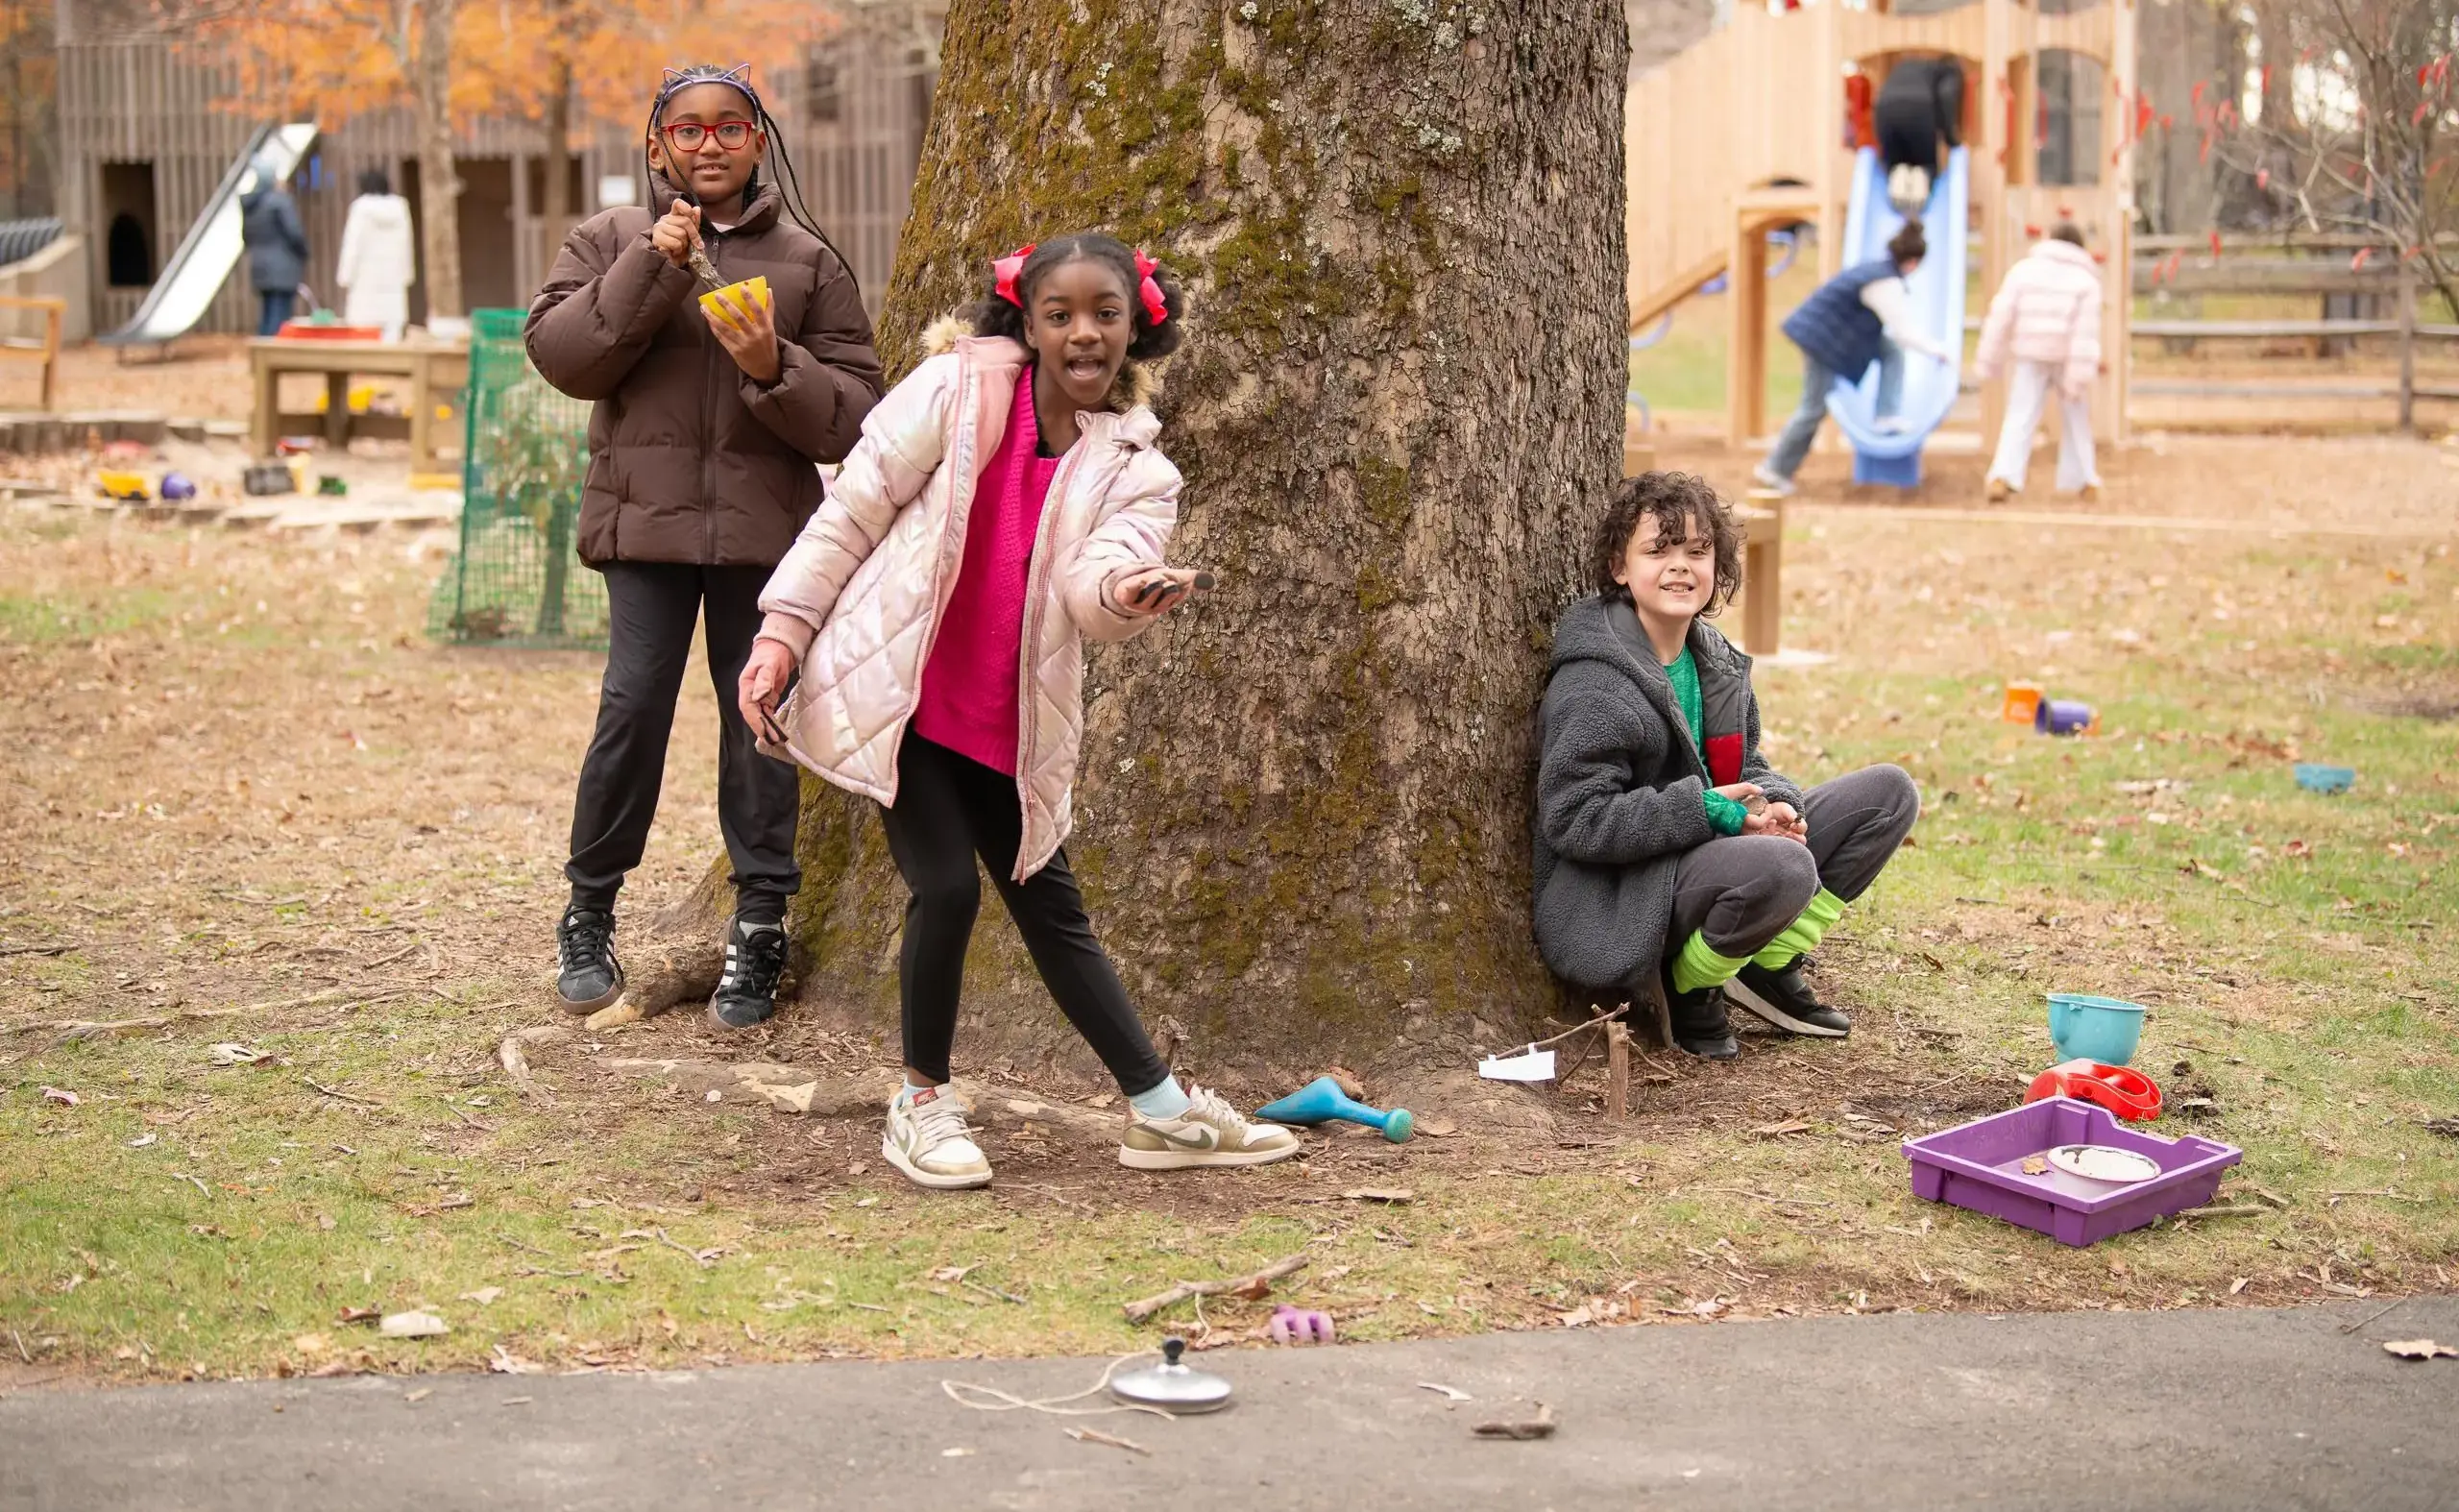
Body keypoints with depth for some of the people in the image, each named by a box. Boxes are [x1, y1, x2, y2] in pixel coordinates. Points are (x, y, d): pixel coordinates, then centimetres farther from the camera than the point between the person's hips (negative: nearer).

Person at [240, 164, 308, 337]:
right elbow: (294, 233, -16)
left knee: (266, 314, 14)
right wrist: (304, 255, -1)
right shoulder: (280, 201, -14)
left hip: (259, 265, 8)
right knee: (280, 316, -8)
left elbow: (246, 235, 15)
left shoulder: (249, 204, 9)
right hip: (283, 268, -8)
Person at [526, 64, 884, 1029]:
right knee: (632, 712, -6)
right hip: (647, 519, -1)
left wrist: (776, 368, -15)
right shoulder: (612, 240, 8)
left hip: (766, 531, 1)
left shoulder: (807, 260, 7)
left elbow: (854, 413, 3)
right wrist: (650, 271, -12)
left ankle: (758, 935, 12)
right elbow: (558, 353, -5)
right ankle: (588, 918, 11)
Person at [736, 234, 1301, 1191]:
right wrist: (783, 631, -8)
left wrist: (1127, 591, -43)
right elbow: (853, 510, -4)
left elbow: (1092, 582, -19)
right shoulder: (955, 391, -8)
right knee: (947, 887, -13)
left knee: (1052, 909, 13)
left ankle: (1160, 1111, 21)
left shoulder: (1132, 468, 0)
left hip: (1008, 725, 4)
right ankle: (921, 1104, 7)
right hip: (894, 691, -4)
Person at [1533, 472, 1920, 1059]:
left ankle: (1771, 966, 6)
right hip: (1619, 900, -9)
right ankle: (1687, 990, -7)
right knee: (1783, 869, -38)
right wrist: (1705, 809, -26)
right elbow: (1573, 819, -22)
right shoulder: (1593, 683, -18)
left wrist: (1773, 804, -9)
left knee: (1889, 792, 4)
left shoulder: (1715, 660, 8)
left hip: (1712, 850, 9)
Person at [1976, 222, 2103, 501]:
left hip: (2030, 356, 0)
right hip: (2067, 359, 0)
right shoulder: (2086, 280, 0)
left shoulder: (2025, 268, 3)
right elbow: (2086, 332, -10)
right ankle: (2084, 481, 23)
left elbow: (2001, 316, -2)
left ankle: (2003, 477, -23)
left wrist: (1988, 362, 2)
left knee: (2020, 418, -5)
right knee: (2076, 420, 17)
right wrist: (2079, 379, -14)